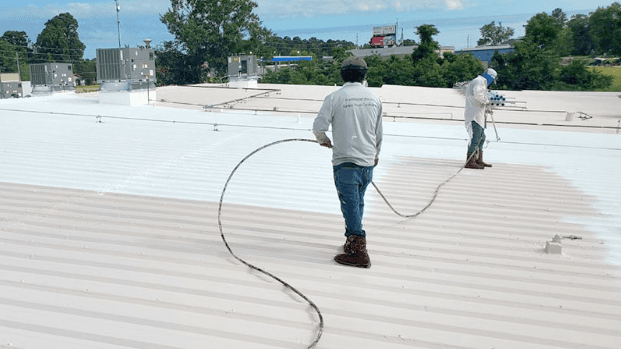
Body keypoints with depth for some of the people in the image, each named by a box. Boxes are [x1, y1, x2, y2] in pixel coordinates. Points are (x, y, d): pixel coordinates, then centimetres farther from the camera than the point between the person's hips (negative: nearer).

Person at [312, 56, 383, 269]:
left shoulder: (334, 98, -10)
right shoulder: (373, 98, 4)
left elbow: (318, 127, -12)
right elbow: (378, 133, 12)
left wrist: (324, 141, 10)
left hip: (345, 162, -5)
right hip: (367, 162, 5)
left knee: (350, 205, 0)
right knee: (358, 202, 20)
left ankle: (359, 253, 1)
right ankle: (352, 240, 33)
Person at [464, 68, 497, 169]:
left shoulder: (475, 81, 24)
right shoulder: (479, 81, -9)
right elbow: (477, 94, -26)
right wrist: (486, 100, -13)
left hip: (478, 116, 11)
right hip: (475, 115, -11)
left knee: (482, 138, 16)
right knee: (476, 138, -12)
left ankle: (479, 160, 22)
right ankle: (470, 162, -12)